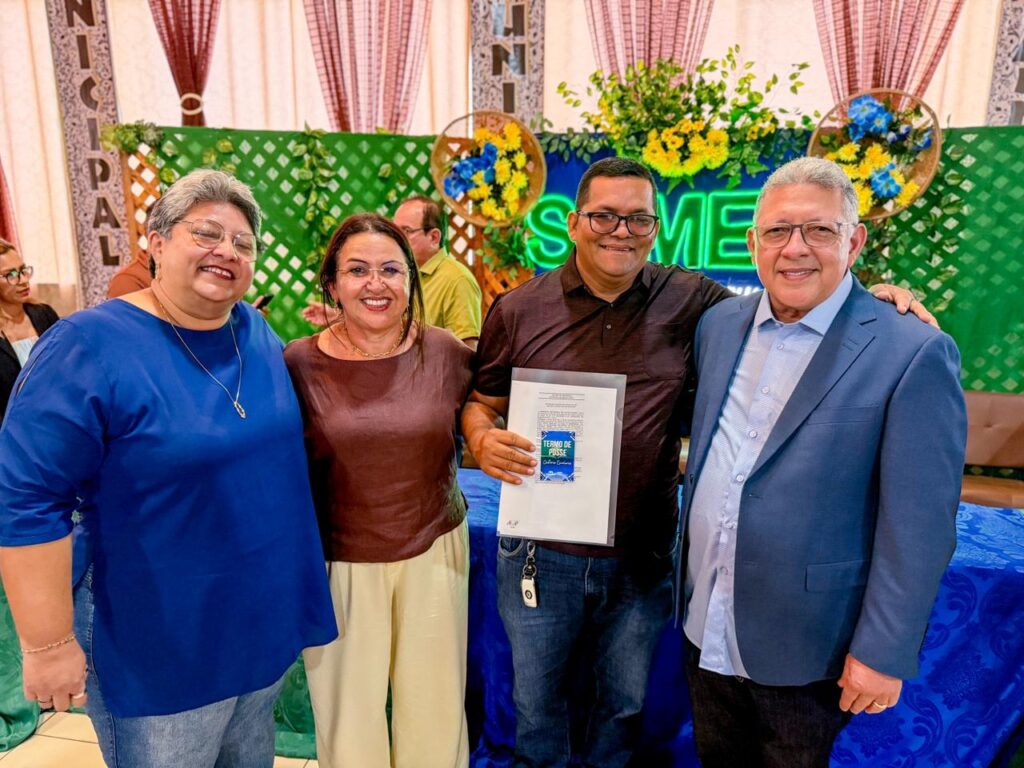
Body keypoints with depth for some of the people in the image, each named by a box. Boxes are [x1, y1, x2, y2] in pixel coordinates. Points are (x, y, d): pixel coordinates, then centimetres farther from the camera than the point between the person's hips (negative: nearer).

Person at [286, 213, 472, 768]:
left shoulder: (446, 353, -6)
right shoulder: (299, 364, -9)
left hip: (435, 551, 2)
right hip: (339, 561, -1)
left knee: (435, 706, 17)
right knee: (348, 709, 16)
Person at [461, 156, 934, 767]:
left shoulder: (690, 301, -6)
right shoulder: (518, 310, -5)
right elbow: (482, 400, 4)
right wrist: (483, 440, -18)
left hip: (642, 557, 1)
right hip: (541, 552, 0)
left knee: (624, 705, 25)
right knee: (537, 704, 23)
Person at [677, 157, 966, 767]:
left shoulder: (913, 353, -17)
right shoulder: (719, 325, 0)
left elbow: (918, 527, -16)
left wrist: (884, 652, -13)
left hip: (807, 649, -4)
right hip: (707, 626, 5)